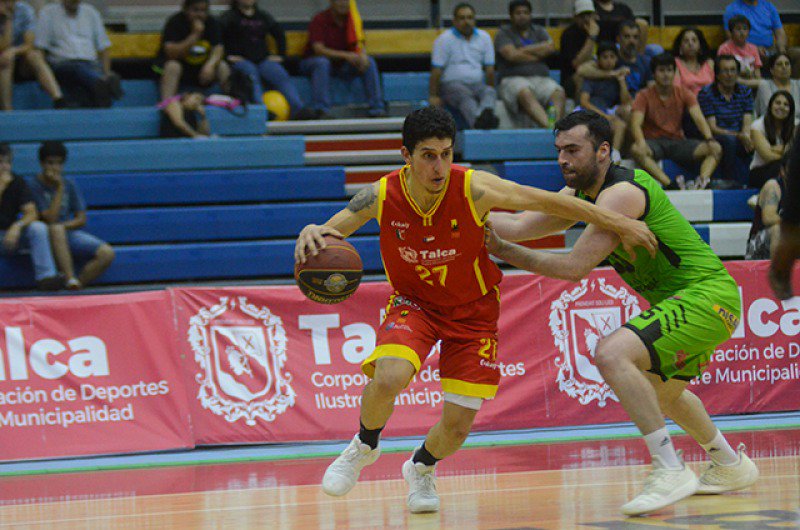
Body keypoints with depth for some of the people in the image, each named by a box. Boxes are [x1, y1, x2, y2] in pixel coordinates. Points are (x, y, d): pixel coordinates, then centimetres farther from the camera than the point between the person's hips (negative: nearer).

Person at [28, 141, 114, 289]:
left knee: (107, 253, -18)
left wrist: (64, 225, -12)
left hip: (69, 232, 5)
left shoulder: (69, 185, 8)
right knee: (56, 229, -41)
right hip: (47, 237, -5)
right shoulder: (35, 186, -8)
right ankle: (70, 280, -44)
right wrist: (59, 189, -17)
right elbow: (50, 219, -17)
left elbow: (81, 219, 8)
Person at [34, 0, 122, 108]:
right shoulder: (48, 13, 13)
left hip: (91, 63, 4)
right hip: (62, 64, -4)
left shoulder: (90, 12, 23)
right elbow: (39, 47, 5)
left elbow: (103, 46, 20)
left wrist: (106, 72, 4)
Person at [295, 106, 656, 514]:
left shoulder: (474, 189, -26)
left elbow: (545, 201, -15)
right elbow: (330, 231, -9)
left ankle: (421, 468, 34)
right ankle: (364, 448, 2)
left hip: (472, 309, 0)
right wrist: (311, 235, -36)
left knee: (458, 423, -2)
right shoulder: (382, 196, -21)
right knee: (388, 377, -30)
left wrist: (619, 224, -9)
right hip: (413, 301, 0)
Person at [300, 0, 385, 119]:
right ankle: (321, 111, -43)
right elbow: (318, 49, -24)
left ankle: (377, 110, -18)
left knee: (369, 62, -17)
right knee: (322, 62, -38)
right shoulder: (319, 20, -14)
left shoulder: (353, 19, 1)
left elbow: (360, 44, 1)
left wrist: (363, 55, -25)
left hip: (343, 65, 5)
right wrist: (346, 55, -35)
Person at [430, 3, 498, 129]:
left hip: (477, 84, 4)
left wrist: (490, 90, 8)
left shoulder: (484, 37, 15)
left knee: (489, 92, -31)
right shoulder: (444, 39, 2)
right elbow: (436, 71, -2)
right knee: (465, 95, -37)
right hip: (452, 84, -4)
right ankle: (477, 120, -69)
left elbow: (489, 69, 16)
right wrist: (433, 96, -8)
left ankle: (486, 115, -65)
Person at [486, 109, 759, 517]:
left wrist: (502, 251, -17)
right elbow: (519, 225, 5)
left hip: (707, 295, -11)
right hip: (685, 299, 11)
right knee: (659, 388, 31)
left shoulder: (621, 193, -20)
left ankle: (671, 471, -25)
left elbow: (575, 267, -23)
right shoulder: (582, 194, 10)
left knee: (611, 354, -26)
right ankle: (731, 465, 48)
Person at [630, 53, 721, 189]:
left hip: (678, 142, 3)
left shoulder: (683, 94, 6)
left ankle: (703, 180, -46)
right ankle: (670, 184, -49)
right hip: (654, 142, -3)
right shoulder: (644, 96, -2)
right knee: (636, 150, -38)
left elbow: (699, 119, -6)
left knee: (716, 149, -20)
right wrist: (641, 142, -38)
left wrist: (709, 140, -26)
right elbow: (636, 124, -15)